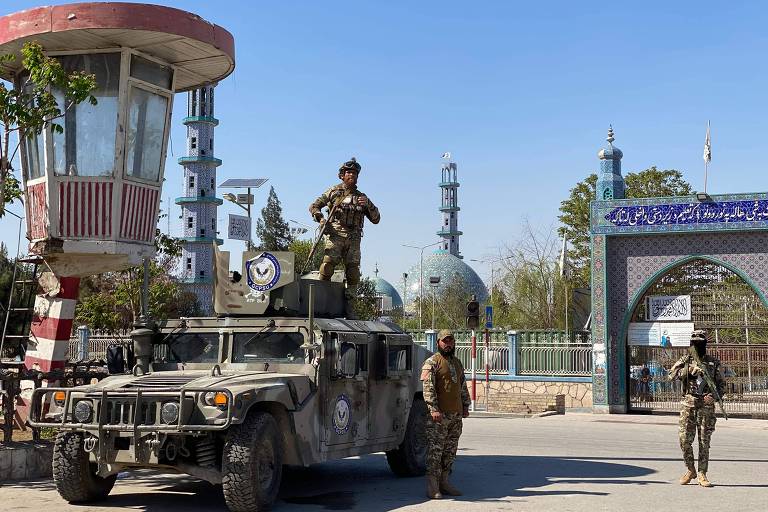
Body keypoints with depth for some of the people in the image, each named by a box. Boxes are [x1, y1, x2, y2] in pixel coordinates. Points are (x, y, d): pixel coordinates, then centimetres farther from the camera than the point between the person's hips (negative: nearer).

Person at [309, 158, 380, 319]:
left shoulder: (362, 197, 21)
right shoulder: (334, 191, 14)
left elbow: (376, 219, 16)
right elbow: (314, 206, 14)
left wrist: (369, 205, -1)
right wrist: (320, 218, -6)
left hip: (353, 239, 3)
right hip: (335, 235, -3)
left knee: (353, 274, -3)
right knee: (328, 265, -20)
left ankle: (349, 308, 1)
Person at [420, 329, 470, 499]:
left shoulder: (457, 363, 19)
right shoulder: (432, 362, -6)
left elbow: (463, 387, 25)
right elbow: (428, 388, -14)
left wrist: (465, 406, 17)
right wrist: (434, 409, -21)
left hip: (456, 415, 7)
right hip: (439, 415, -7)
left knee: (450, 451, 10)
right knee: (435, 450, -7)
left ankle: (444, 482, 18)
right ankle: (432, 487, -6)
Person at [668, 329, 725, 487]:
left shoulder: (714, 363, 7)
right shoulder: (685, 360, 8)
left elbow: (721, 384, 7)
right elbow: (671, 375, -6)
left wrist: (714, 396, -12)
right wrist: (688, 369, -18)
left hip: (706, 405, -1)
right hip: (688, 404, 1)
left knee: (704, 441, 1)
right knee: (685, 439, -3)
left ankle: (702, 474, 8)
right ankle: (690, 470, 15)